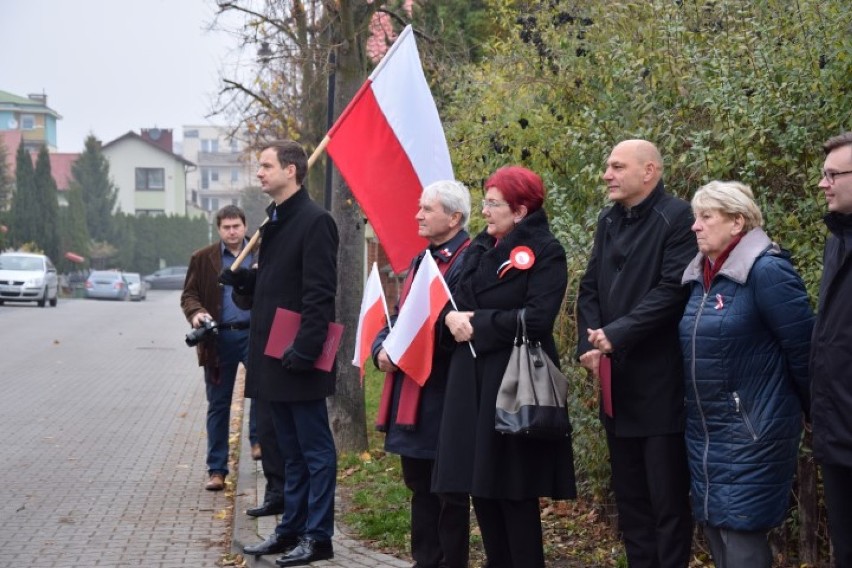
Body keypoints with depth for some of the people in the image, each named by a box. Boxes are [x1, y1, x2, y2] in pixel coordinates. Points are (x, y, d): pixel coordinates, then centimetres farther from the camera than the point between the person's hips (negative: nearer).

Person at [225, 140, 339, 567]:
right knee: (291, 450, 16)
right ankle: (292, 529, 23)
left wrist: (304, 349, -23)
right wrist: (243, 281, 6)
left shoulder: (314, 221, -13)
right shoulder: (274, 221, 16)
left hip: (299, 359, -9)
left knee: (314, 449, -1)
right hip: (273, 356, 9)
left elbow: (319, 294, -18)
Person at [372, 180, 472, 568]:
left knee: (449, 490, 1)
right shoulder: (421, 261, 16)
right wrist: (382, 350, 1)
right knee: (419, 486, 15)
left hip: (442, 394, -9)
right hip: (409, 394, 9)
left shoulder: (468, 262, -14)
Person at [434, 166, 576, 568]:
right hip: (472, 381, 7)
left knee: (514, 490, -3)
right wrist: (452, 318, -8)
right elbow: (454, 301, 15)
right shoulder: (480, 248, 15)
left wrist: (476, 323, -13)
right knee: (479, 484, 9)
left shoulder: (545, 252, -7)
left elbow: (537, 318, -17)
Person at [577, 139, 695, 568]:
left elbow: (673, 290, -19)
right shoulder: (609, 221, 13)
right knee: (628, 493, 13)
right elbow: (590, 288, 12)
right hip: (616, 381, 8)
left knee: (667, 496, -1)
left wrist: (616, 335, -21)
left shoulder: (678, 218, -10)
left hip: (660, 381, -7)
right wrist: (589, 344, -4)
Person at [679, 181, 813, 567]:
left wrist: (814, 411, -3)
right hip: (704, 432, 8)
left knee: (741, 536, -7)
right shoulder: (701, 276, 10)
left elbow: (803, 349, -12)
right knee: (715, 531, 10)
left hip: (752, 433, -8)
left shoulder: (766, 271, -15)